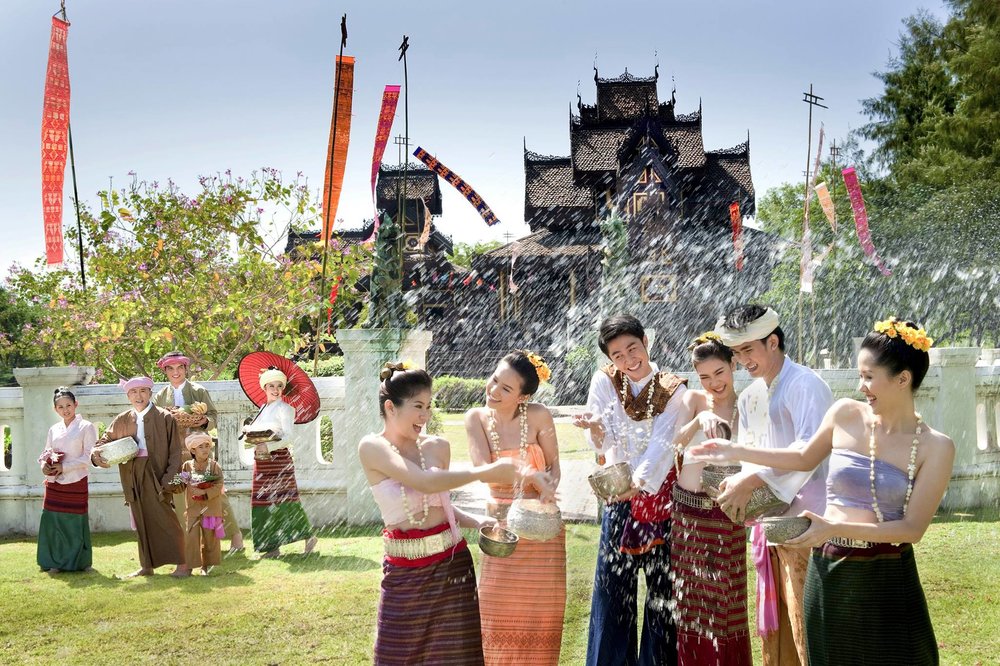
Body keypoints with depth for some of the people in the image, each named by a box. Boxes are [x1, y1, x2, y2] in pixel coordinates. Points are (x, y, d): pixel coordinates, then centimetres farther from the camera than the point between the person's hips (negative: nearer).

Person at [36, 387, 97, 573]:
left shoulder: (86, 427, -2)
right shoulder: (53, 430, 13)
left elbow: (88, 457, -8)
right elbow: (46, 453, 17)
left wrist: (64, 467, -15)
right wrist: (44, 465, -6)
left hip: (76, 482, -4)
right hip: (54, 483, 4)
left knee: (75, 521, 0)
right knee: (52, 521, 2)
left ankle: (77, 562, 12)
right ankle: (55, 562, 12)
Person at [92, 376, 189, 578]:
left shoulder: (164, 418, -3)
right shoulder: (122, 421, 9)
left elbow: (175, 451, -5)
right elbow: (104, 441, 15)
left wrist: (169, 479, -14)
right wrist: (96, 455, -9)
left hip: (156, 475, -5)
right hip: (133, 477, 5)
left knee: (164, 520, -8)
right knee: (142, 523, 11)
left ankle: (182, 565, -2)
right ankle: (146, 566, 20)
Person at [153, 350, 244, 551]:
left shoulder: (199, 391, 4)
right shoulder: (160, 396, 9)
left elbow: (213, 415, 4)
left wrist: (204, 421, -17)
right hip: (174, 453, 2)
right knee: (179, 497, 3)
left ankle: (234, 534, 8)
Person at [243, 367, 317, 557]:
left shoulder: (284, 408, -5)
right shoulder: (262, 409, 17)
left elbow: (290, 437, -14)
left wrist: (268, 447, -23)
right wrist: (249, 432, -2)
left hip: (278, 458, -7)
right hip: (262, 461, 7)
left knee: (284, 501, -7)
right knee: (263, 502, 4)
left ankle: (309, 536, 7)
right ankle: (272, 547, 10)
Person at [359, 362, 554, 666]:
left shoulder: (437, 447, 3)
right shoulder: (372, 448, -10)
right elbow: (424, 482, -25)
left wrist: (476, 520, -3)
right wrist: (487, 471, -28)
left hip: (452, 563, 4)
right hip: (404, 572, -3)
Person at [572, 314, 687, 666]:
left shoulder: (672, 390, -4)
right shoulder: (604, 381, -1)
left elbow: (662, 443, -16)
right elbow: (602, 444, -6)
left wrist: (638, 482, -32)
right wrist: (595, 428, -29)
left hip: (660, 494, -1)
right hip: (619, 495, 1)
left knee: (662, 587, 3)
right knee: (612, 586, 1)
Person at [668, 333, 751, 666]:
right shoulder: (693, 399, 2)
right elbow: (675, 441, -14)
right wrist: (700, 419, -32)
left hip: (725, 514, -2)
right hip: (687, 510, 2)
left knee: (725, 602, 4)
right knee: (690, 600, 12)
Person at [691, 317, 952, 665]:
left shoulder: (935, 447, -9)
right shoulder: (845, 414, -1)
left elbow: (913, 528, -13)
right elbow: (805, 458, 17)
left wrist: (836, 529, -22)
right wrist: (736, 451, 14)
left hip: (886, 580, -3)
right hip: (827, 571, 3)